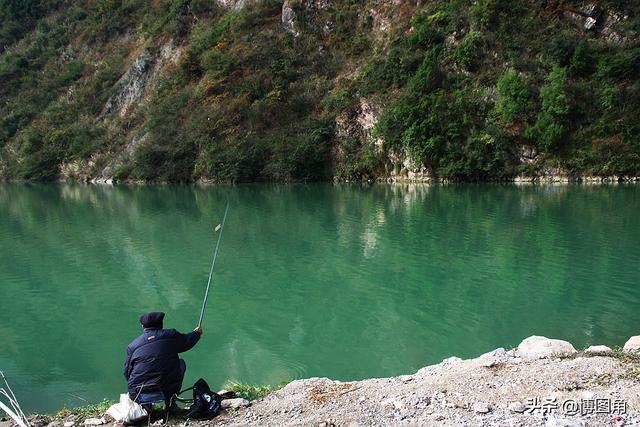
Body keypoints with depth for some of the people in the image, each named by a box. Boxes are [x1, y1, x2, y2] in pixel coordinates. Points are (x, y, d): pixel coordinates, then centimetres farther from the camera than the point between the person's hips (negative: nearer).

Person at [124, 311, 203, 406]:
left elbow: (127, 372, 10)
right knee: (181, 363, 24)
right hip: (168, 389, -2)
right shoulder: (171, 335, 1)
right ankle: (170, 404, 22)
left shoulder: (132, 346, 2)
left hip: (138, 391, 2)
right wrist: (197, 333, 43)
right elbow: (187, 341, 21)